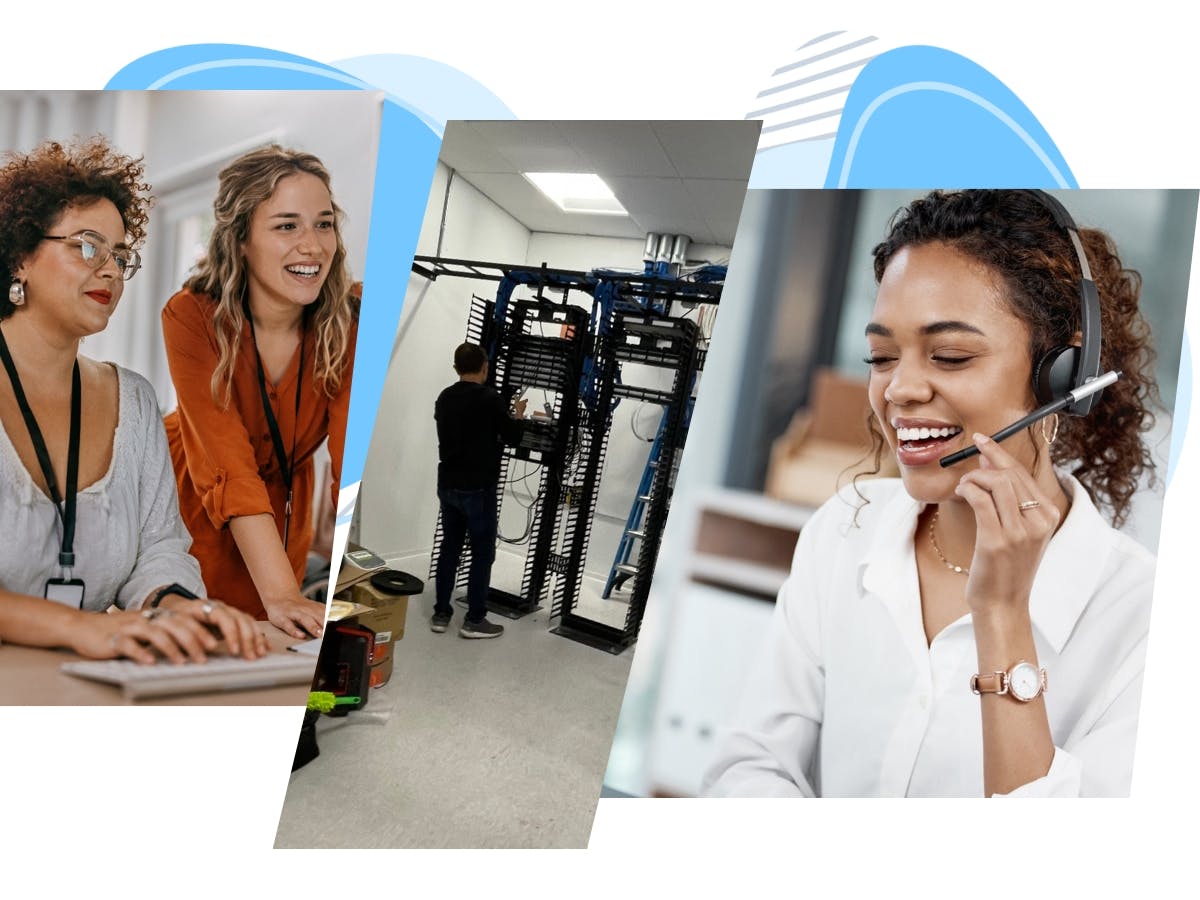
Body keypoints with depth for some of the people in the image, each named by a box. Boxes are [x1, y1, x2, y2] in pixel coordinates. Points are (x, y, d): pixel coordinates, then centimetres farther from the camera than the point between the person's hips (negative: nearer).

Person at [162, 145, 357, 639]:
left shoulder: (348, 323, -22)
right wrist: (282, 595, -44)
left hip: (284, 500, 2)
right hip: (190, 497, -1)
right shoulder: (192, 317, -27)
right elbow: (228, 469, -34)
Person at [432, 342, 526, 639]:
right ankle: (474, 620, 7)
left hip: (448, 485, 7)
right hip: (478, 488, -7)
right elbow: (512, 437, -6)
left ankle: (441, 614, 19)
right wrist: (517, 415, 14)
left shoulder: (444, 398, 7)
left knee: (449, 548, 14)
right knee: (482, 553, 3)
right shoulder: (489, 398, -14)